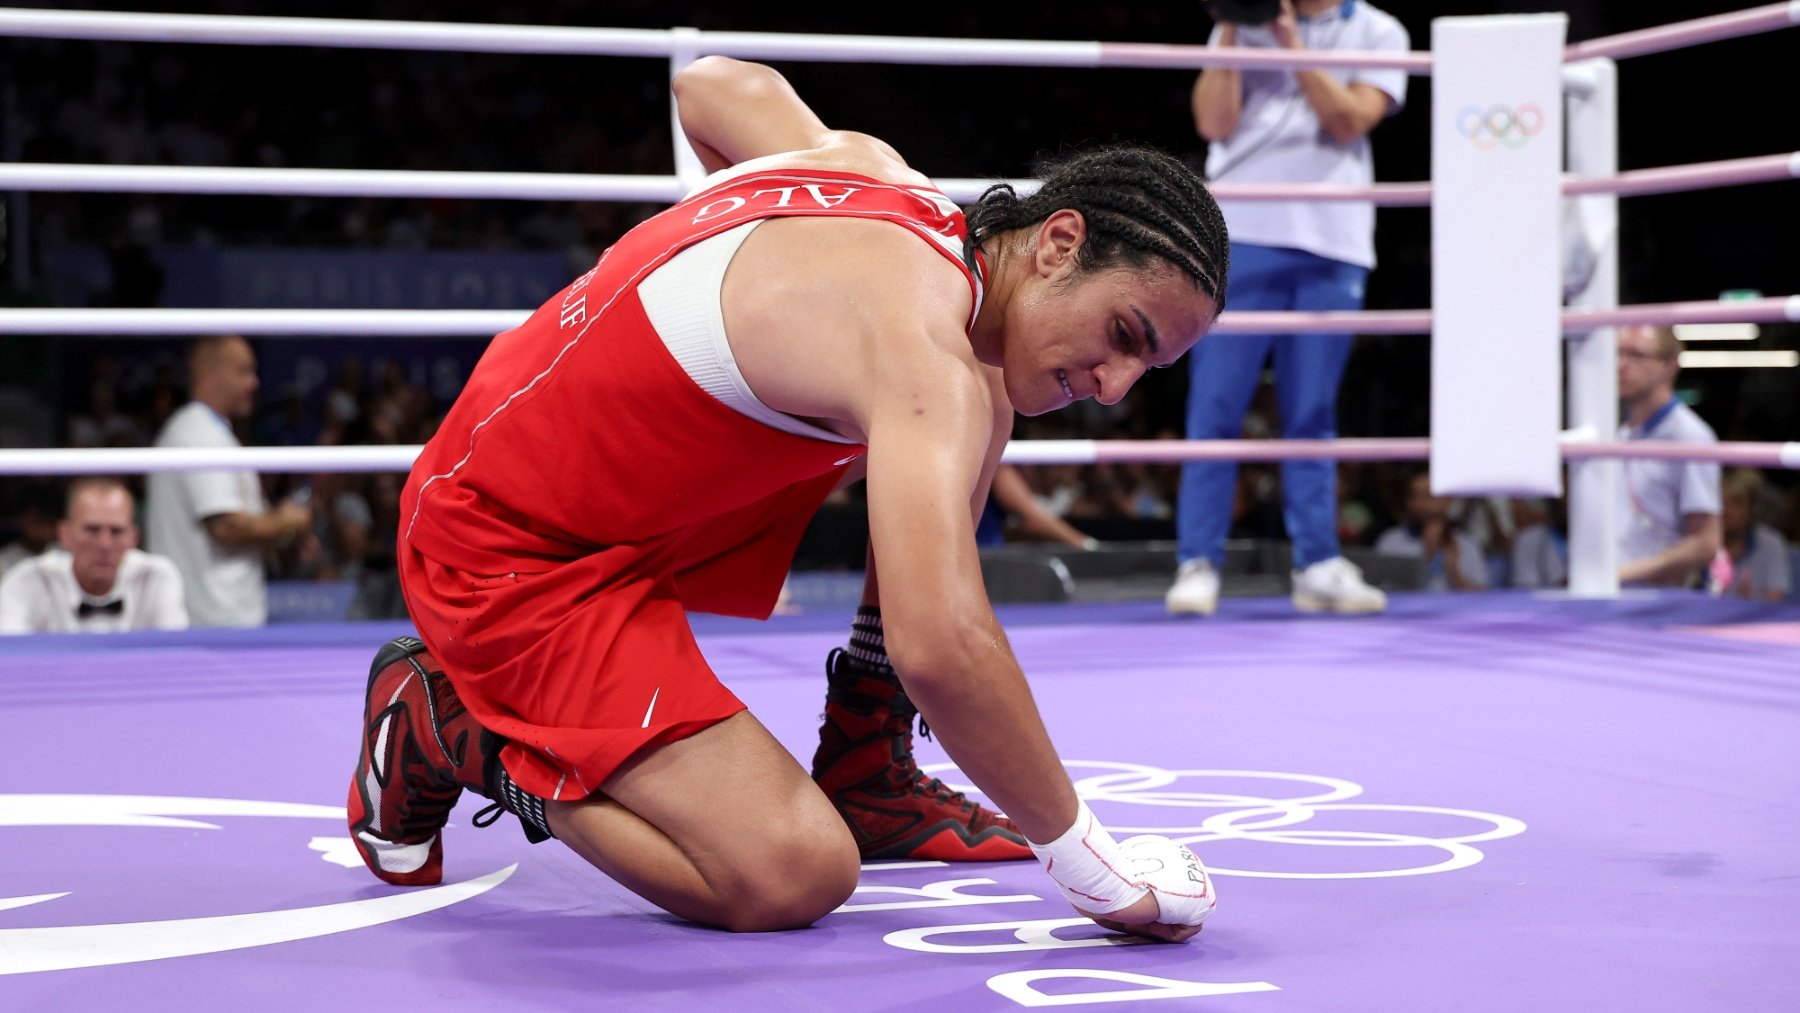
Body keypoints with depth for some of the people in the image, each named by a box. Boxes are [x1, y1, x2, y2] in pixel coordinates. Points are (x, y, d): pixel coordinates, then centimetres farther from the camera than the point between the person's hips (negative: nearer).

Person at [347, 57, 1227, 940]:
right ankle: (446, 727, 0)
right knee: (793, 880, -22)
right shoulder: (924, 353, -29)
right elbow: (939, 649, -41)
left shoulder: (870, 165, 0)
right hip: (512, 554, -10)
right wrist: (1084, 860, -30)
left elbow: (709, 84, 21)